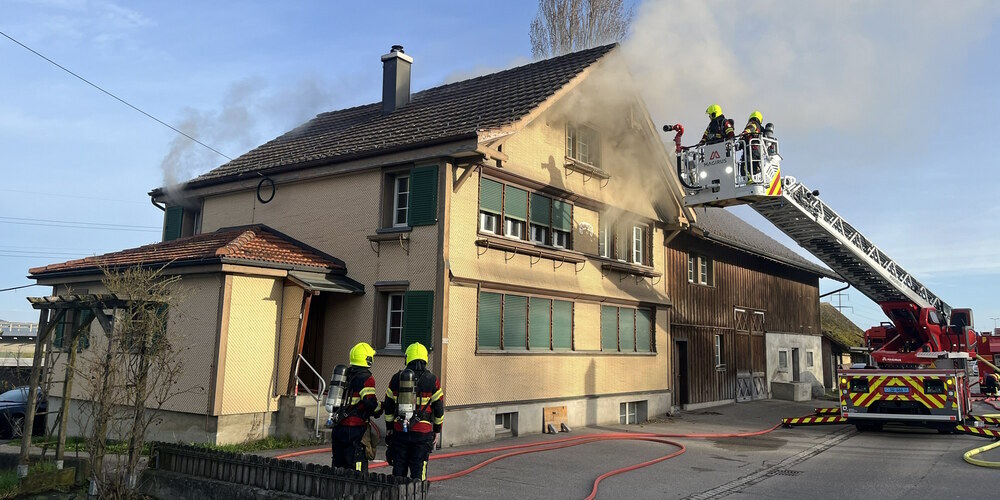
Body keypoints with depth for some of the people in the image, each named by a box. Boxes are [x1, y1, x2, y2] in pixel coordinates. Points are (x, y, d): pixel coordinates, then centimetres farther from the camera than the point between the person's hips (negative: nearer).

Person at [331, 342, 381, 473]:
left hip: (338, 426, 8)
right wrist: (379, 410, 2)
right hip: (355, 428, -8)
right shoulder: (366, 378, -12)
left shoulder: (346, 374, 14)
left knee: (339, 463, 15)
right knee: (357, 466, -4)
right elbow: (371, 402, -17)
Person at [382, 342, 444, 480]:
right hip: (422, 432, -2)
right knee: (418, 469, 4)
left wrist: (389, 427, 17)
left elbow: (388, 406, 7)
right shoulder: (432, 380, -3)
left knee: (399, 468, 12)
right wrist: (437, 431, 9)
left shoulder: (396, 378, 3)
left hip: (400, 431, 2)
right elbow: (439, 408, -1)